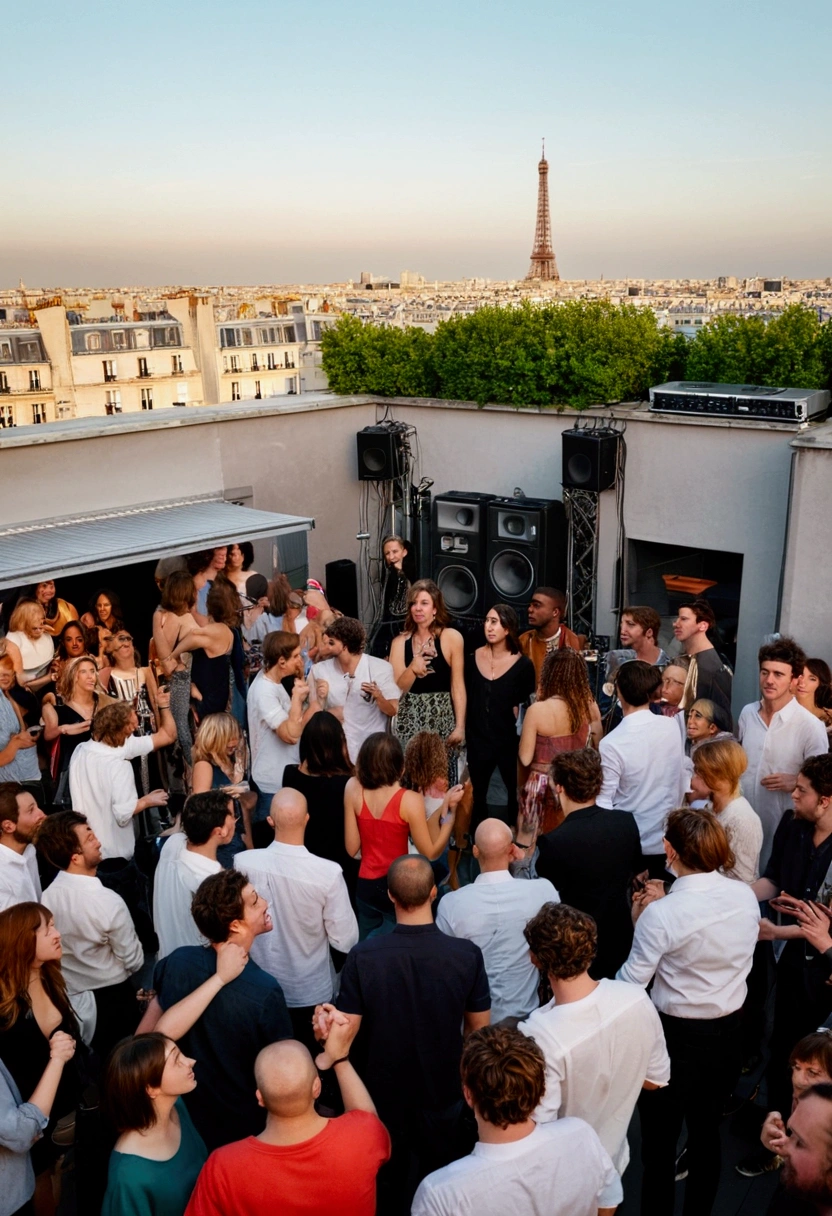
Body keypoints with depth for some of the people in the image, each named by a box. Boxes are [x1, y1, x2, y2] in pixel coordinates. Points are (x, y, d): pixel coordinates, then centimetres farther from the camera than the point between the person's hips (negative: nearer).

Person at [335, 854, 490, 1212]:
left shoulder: (363, 956, -27)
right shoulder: (467, 954, -24)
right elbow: (478, 1028, -10)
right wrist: (465, 1070, 8)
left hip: (383, 1086, 0)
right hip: (443, 1085, 1)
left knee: (389, 1174, 28)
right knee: (440, 1175, 28)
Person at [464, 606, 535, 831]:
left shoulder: (523, 665, -9)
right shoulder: (472, 658, -2)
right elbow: (465, 698, 6)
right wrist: (463, 732, 4)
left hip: (509, 742, -2)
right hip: (477, 740, 2)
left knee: (516, 792, 11)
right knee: (477, 794, 14)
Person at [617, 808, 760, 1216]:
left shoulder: (661, 915, -26)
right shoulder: (746, 897, -9)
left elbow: (630, 983, -16)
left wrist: (640, 922, -6)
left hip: (676, 1037, -6)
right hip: (728, 1034, 6)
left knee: (659, 1142, 14)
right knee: (707, 1134, 24)